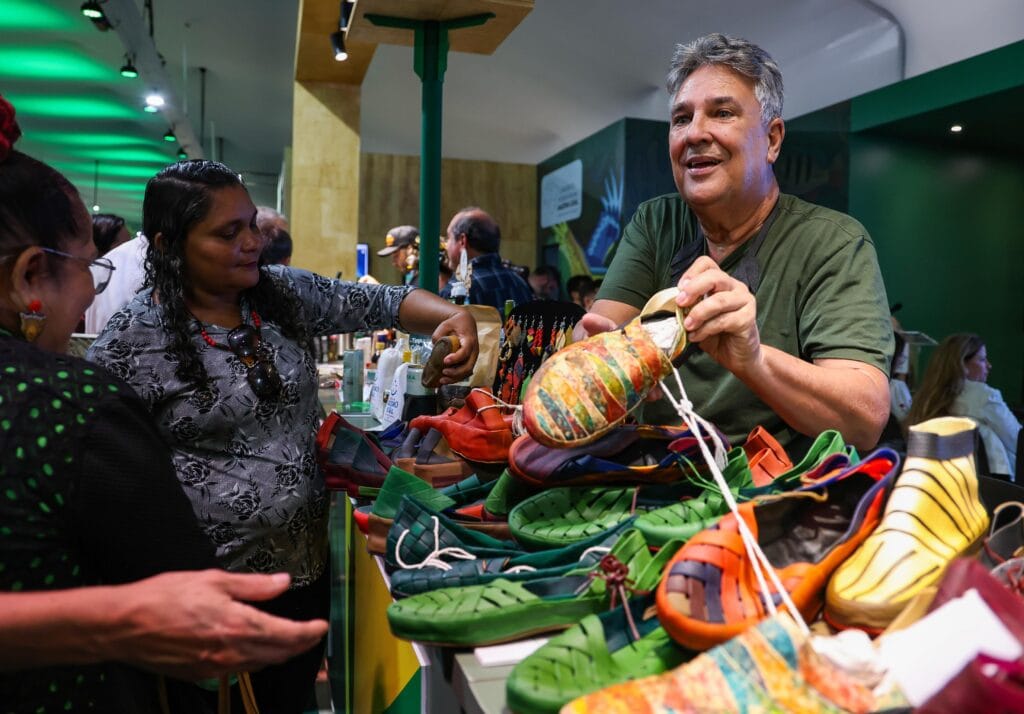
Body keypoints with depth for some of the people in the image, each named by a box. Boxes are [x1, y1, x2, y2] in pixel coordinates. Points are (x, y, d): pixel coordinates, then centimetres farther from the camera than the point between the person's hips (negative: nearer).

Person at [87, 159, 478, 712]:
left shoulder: (286, 292, 0)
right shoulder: (135, 338, -14)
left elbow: (382, 303, 2)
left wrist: (453, 316, -18)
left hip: (307, 557, 5)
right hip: (214, 586, -5)